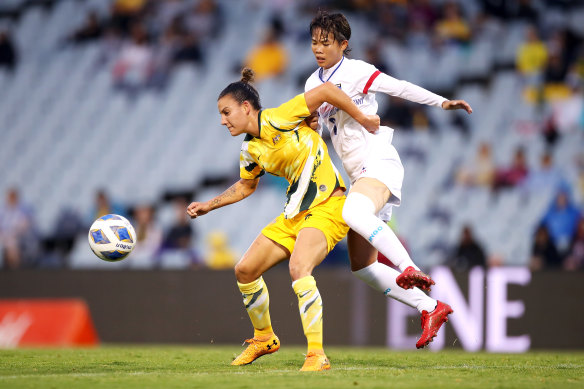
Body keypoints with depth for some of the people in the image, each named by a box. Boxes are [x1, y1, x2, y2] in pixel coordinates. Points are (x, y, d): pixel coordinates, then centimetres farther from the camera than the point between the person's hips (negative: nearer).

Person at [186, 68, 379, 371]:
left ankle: (317, 355, -29)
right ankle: (264, 338, 32)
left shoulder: (276, 120, -18)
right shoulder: (250, 150, 7)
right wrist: (209, 206, 18)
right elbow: (246, 186, 26)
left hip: (328, 206, -9)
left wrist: (363, 120, -11)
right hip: (295, 213, 9)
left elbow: (326, 90, -17)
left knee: (298, 268, -32)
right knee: (245, 270, 9)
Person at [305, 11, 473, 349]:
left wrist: (442, 102, -16)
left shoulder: (357, 71, -6)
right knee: (362, 265, 1)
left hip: (380, 163, -8)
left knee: (354, 213, -40)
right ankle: (432, 308, 7)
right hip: (360, 175, 8)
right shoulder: (313, 83, 15)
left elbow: (402, 88, -7)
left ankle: (410, 270, -37)